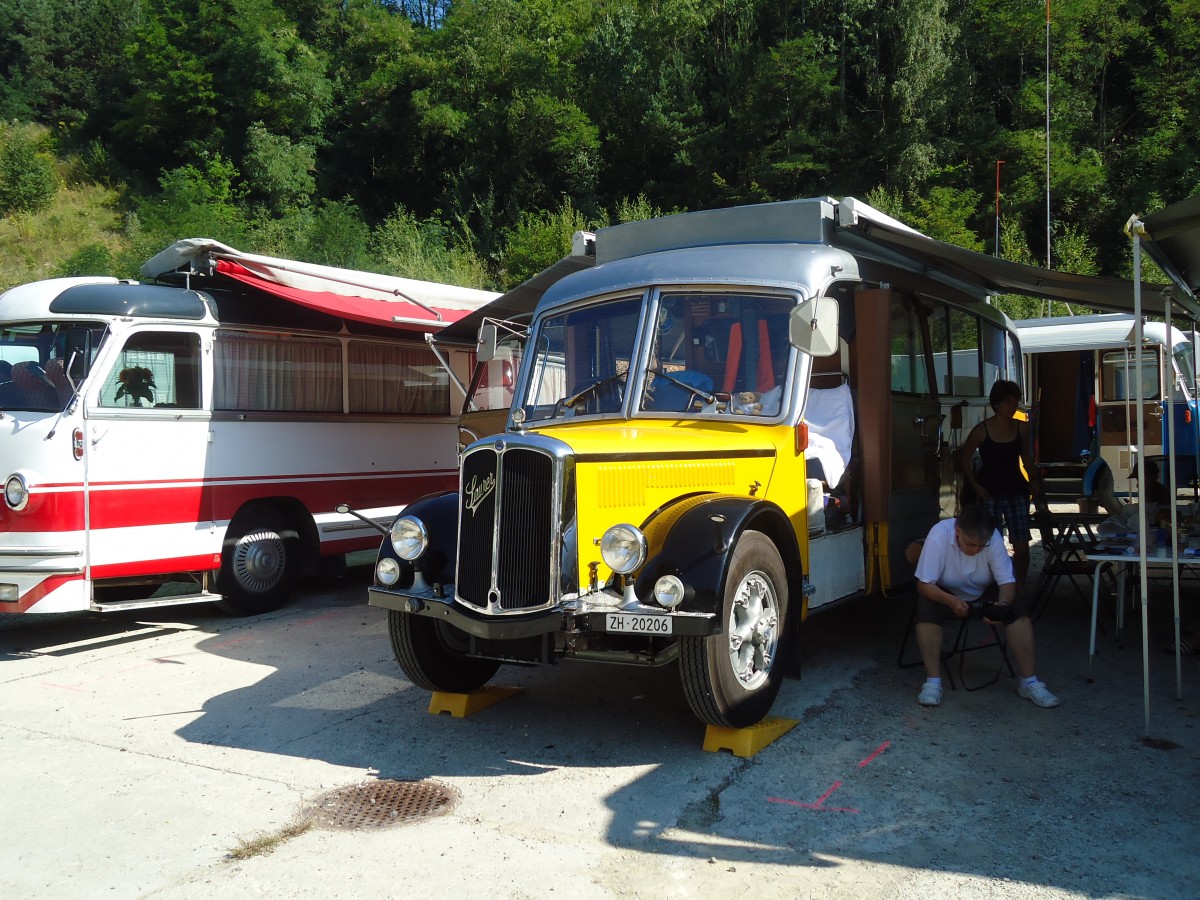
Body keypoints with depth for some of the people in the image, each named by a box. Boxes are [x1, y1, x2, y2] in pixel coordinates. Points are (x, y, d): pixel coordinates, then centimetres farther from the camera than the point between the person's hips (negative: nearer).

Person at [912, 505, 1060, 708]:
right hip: (945, 593, -2)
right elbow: (924, 584, -28)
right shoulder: (939, 535, -31)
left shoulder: (993, 538, -24)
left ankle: (1029, 682, -15)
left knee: (1019, 607, -23)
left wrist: (1002, 604, -41)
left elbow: (1007, 581, -19)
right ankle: (933, 682, -25)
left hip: (984, 594, 3)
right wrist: (950, 600, -46)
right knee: (926, 608, -33)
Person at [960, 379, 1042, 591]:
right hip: (990, 493, -3)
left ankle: (1019, 589, 12)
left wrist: (1034, 478, 7)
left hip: (1016, 491, 3)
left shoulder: (1022, 428, 4)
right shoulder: (982, 430, -6)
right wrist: (975, 485, -4)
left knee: (1022, 546, -3)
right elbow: (966, 459, 3)